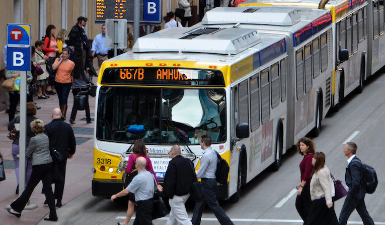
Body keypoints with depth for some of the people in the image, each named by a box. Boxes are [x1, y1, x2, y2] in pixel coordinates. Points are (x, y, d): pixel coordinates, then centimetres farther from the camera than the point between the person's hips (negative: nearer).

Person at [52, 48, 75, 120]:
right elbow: (54, 67, -16)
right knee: (60, 99, 15)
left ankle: (63, 114, -15)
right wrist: (61, 60, -12)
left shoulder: (71, 63, -1)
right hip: (58, 83, 3)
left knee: (64, 99, -14)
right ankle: (62, 112, 30)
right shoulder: (58, 60, 1)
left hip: (66, 83, -3)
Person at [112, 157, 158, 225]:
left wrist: (115, 196, -3)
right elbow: (155, 188, 20)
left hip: (143, 205, -9)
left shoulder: (138, 178, -21)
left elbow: (126, 191, -17)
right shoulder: (150, 174, 5)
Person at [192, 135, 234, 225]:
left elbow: (200, 173, -19)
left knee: (213, 205, -5)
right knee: (199, 204, 18)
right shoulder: (213, 152, 8)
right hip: (212, 180, 10)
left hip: (207, 183, -10)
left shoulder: (206, 156, -22)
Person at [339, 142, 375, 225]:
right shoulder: (356, 161, 9)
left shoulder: (354, 164, -22)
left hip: (354, 194, -10)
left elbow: (356, 182, -26)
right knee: (364, 214, 15)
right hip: (360, 193, 10)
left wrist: (350, 193, -16)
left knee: (343, 215, 0)